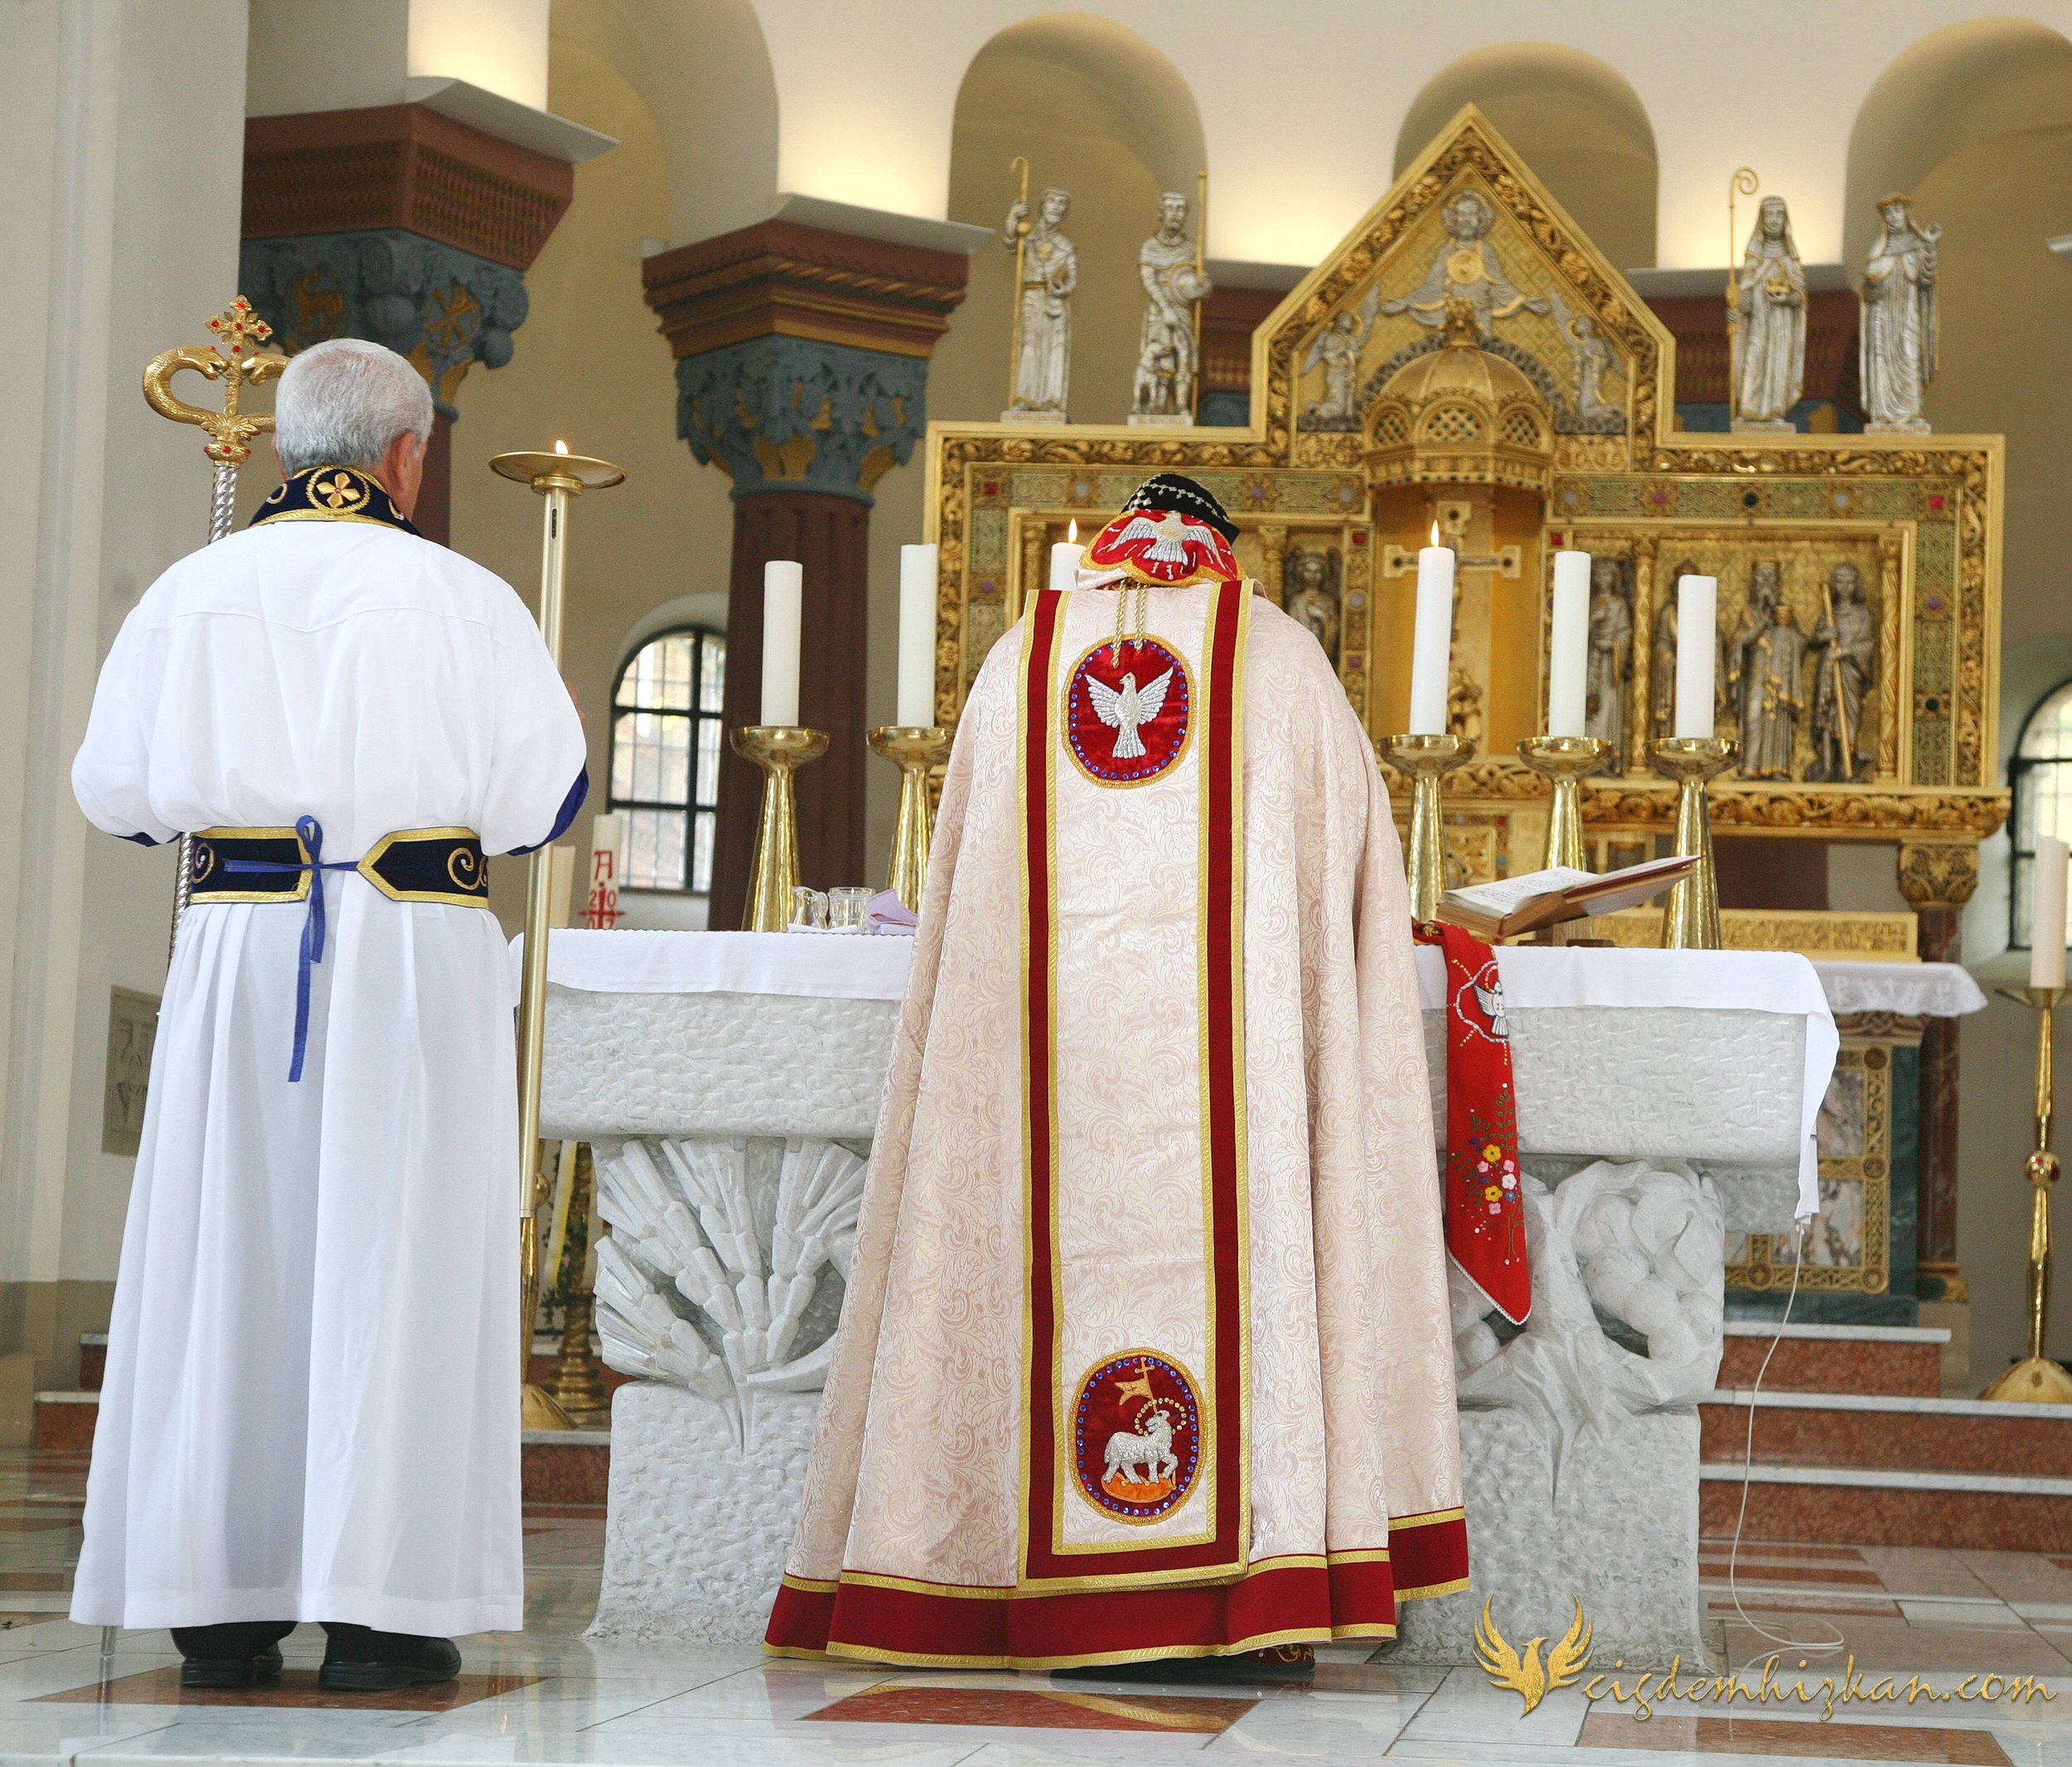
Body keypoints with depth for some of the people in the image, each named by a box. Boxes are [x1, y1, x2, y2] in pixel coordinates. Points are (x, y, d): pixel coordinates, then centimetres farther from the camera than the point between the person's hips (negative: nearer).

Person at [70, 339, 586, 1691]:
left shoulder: (191, 593, 4)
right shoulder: (464, 600, -2)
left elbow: (112, 791, 5)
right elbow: (540, 805, -4)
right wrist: (551, 717, 18)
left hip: (237, 950, 2)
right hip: (417, 953, -2)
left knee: (225, 1261, 6)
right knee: (395, 1260, 1)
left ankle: (215, 1602, 7)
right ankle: (376, 1603, -1)